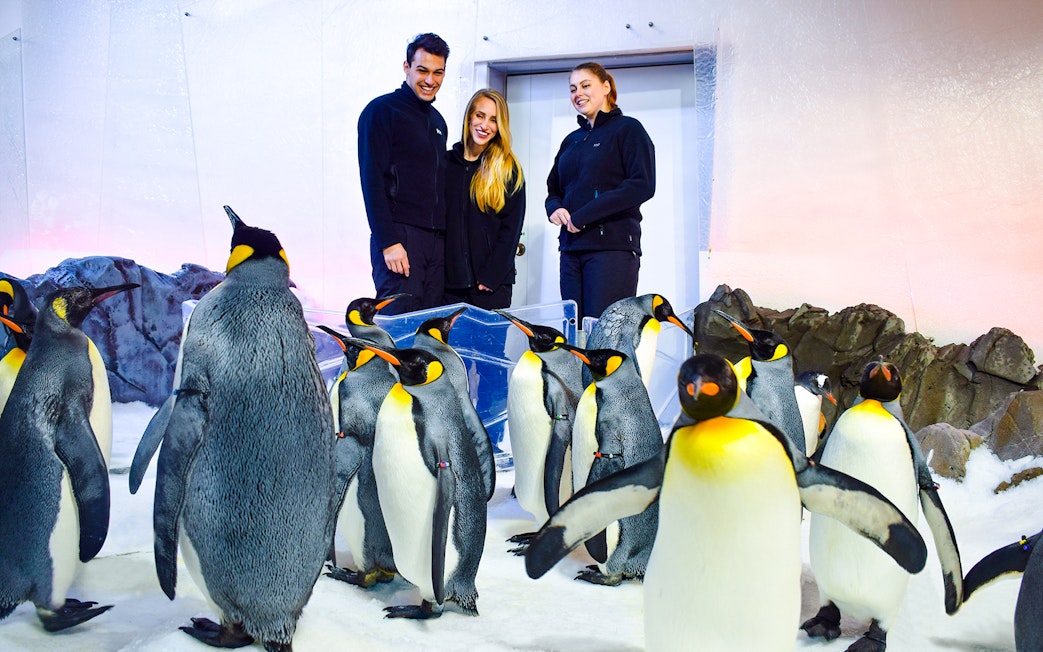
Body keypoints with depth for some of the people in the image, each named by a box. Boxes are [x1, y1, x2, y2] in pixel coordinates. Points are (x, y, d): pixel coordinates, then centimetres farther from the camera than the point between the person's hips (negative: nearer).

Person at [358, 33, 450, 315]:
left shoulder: (437, 120, 20)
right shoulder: (381, 111, -3)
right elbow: (372, 182, -11)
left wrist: (443, 236, 15)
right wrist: (388, 242, -18)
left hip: (436, 239, 7)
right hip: (399, 237, -7)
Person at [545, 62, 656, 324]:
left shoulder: (627, 129, 1)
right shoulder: (572, 140, 22)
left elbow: (642, 185, -12)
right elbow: (554, 187, 27)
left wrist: (582, 216, -14)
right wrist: (555, 208, 0)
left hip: (613, 246, -6)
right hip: (571, 248, 7)